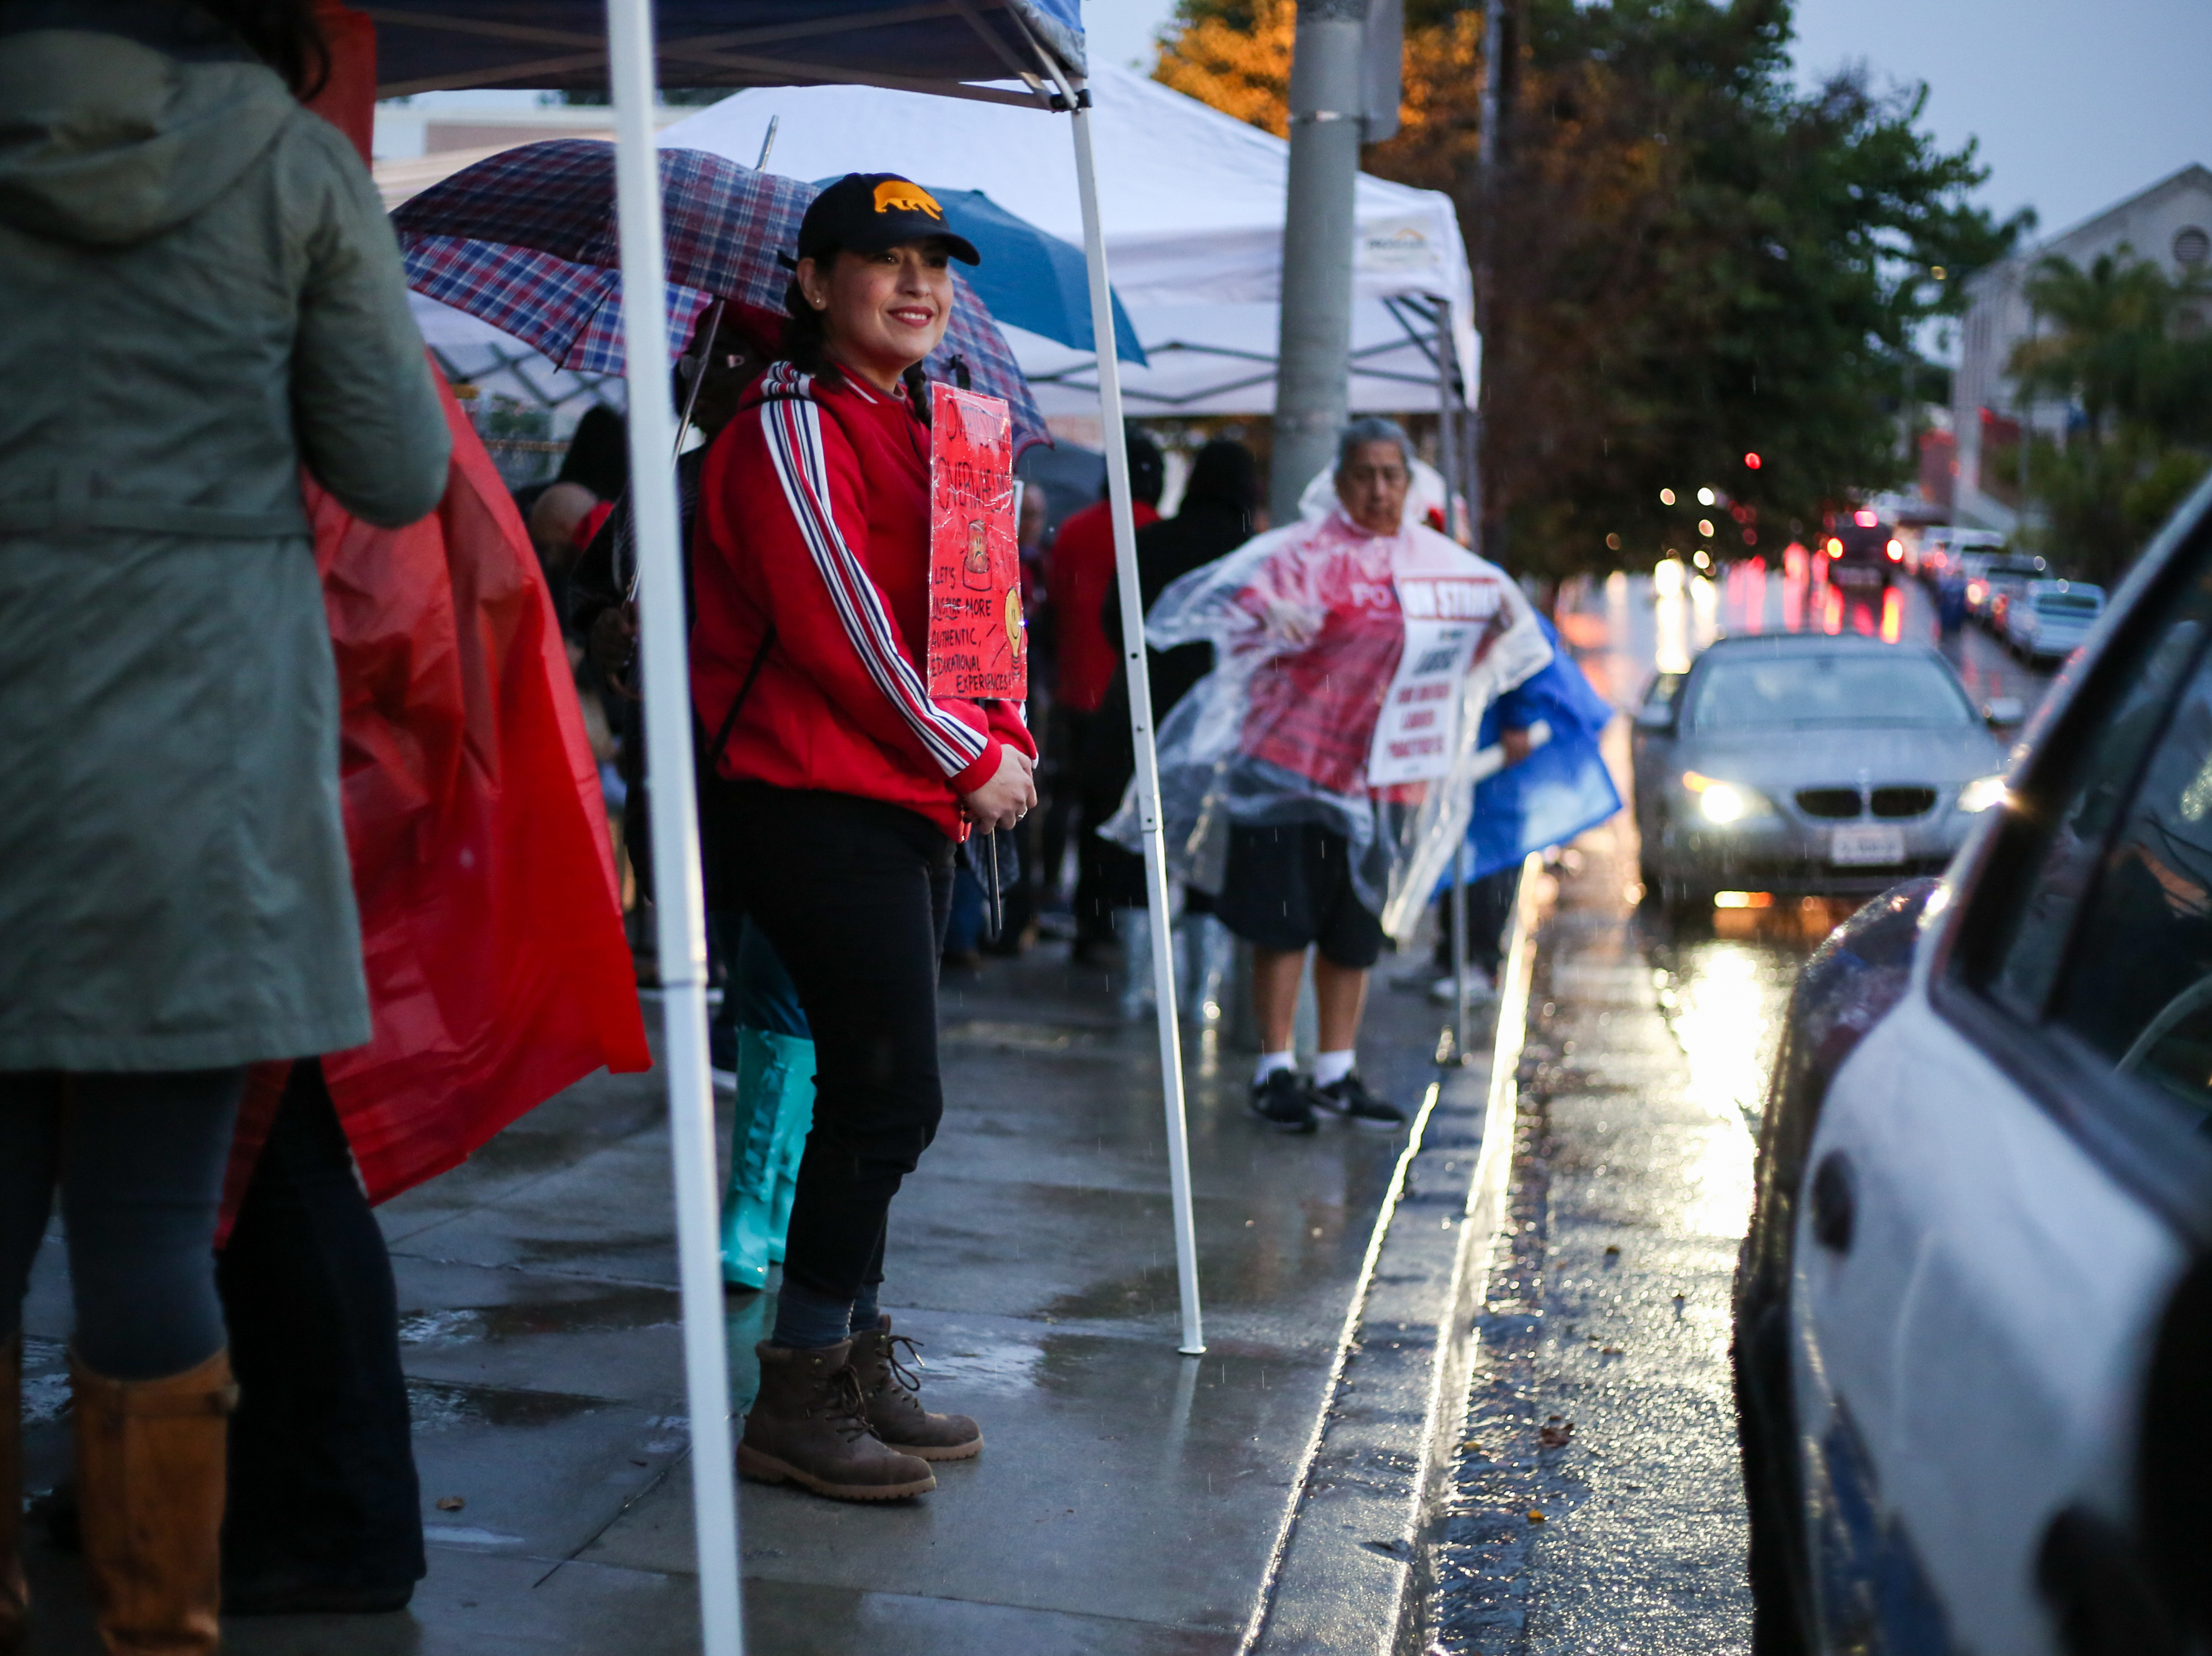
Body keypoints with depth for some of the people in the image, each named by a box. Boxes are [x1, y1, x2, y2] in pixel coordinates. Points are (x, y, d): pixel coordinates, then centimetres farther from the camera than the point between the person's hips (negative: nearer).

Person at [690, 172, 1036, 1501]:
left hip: (914, 809, 9)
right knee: (893, 1091, -12)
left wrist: (1004, 741, 6)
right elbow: (836, 622, -15)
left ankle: (859, 1365, 22)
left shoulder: (919, 425, 20)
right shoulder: (793, 425, -8)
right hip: (821, 805, -9)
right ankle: (797, 1402, -2)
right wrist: (968, 760, -10)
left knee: (878, 1091, 12)